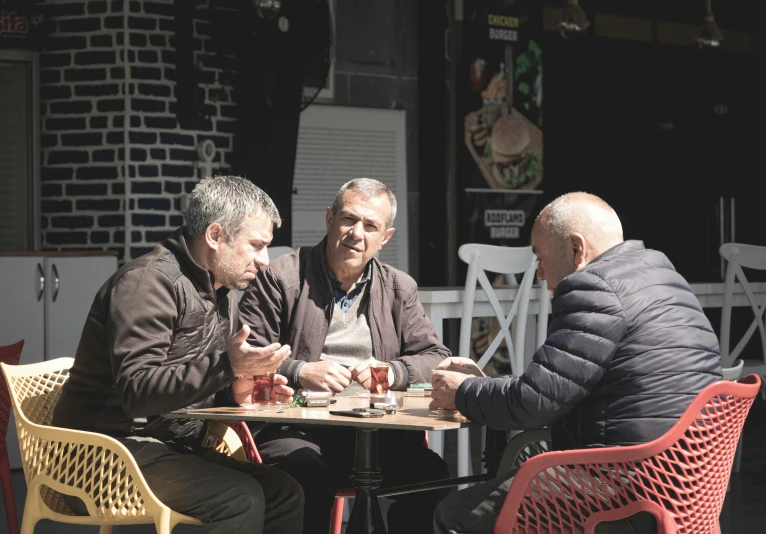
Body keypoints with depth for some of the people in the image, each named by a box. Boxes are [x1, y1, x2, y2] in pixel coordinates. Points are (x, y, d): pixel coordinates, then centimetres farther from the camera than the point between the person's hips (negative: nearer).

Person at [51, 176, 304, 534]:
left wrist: (236, 390, -3)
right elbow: (137, 391, -26)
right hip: (115, 450, -9)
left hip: (175, 448, 9)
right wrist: (227, 366, -34)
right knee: (240, 497, -26)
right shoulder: (148, 280, -16)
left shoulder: (222, 294, 14)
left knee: (285, 493, -6)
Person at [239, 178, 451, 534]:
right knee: (313, 479, -36)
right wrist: (300, 372, -15)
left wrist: (392, 372, -6)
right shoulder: (281, 277, 6)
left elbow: (436, 357, 15)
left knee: (432, 474, -24)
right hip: (296, 431, -3)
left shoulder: (400, 288, 19)